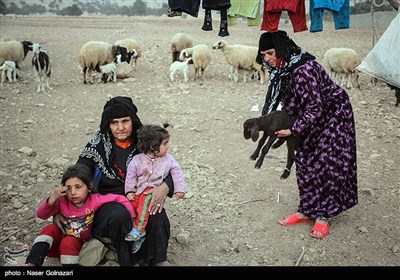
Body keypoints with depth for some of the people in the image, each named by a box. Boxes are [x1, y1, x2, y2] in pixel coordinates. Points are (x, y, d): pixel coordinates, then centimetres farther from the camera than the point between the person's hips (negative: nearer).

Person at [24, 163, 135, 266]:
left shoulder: (94, 200, -19)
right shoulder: (62, 201, -13)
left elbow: (120, 199, -20)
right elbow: (41, 215, -18)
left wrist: (133, 219, -21)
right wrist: (53, 198, -33)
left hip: (78, 245, -2)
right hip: (58, 243, 2)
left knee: (68, 242, -32)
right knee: (50, 228, -24)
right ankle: (32, 263, -34)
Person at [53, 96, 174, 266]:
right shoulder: (97, 145, -5)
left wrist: (165, 186, -27)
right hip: (107, 202, -1)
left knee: (156, 213, -30)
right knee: (119, 215, -34)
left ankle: (158, 259, -10)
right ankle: (129, 260, -12)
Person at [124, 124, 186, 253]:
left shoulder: (168, 159, 2)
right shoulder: (137, 159, -2)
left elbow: (177, 173, 6)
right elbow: (131, 176, 4)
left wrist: (179, 189, 1)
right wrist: (129, 191, -3)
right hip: (139, 190, 1)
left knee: (145, 198, -33)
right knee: (131, 205, -22)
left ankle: (139, 229, -29)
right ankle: (139, 236, -10)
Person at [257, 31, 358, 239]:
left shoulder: (303, 69, -33)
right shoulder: (280, 69, -6)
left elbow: (314, 109, -30)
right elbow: (282, 101, 5)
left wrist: (293, 130, -24)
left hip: (333, 115, -8)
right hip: (311, 117, 9)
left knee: (327, 164, -6)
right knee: (305, 162, 8)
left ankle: (324, 216, 4)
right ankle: (307, 210, 19)